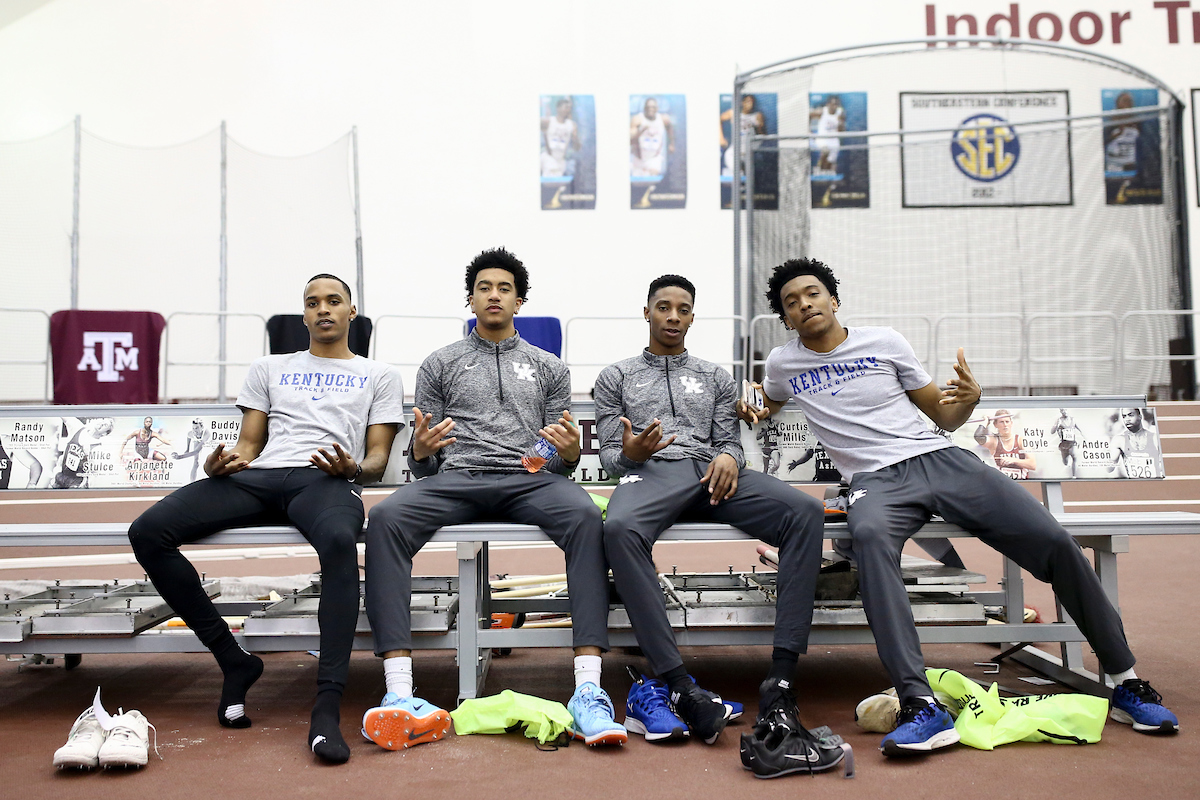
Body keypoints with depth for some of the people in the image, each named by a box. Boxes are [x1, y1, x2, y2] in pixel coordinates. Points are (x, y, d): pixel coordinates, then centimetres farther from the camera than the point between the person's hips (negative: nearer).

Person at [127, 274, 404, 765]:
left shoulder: (379, 376, 24)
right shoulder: (269, 369, 32)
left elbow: (377, 460, 14)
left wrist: (353, 468, -11)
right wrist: (224, 463, -2)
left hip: (325, 481, -3)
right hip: (257, 478, 4)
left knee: (339, 542, -42)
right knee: (148, 532, -22)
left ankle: (327, 708, -42)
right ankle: (234, 661, -11)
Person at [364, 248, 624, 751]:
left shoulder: (549, 368, 23)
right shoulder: (440, 364, 22)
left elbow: (561, 462, 17)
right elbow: (422, 464, 16)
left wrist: (569, 453, -9)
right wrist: (420, 449, -9)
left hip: (529, 479, 0)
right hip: (454, 478, 0)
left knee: (585, 516, -35)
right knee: (386, 517, -33)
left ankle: (588, 691, -40)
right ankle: (399, 694, -37)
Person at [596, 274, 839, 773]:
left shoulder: (715, 377, 29)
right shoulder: (616, 377, 23)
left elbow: (730, 441, 20)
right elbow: (609, 455, 15)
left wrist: (728, 457, -6)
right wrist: (630, 453, -10)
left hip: (712, 473, 3)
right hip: (649, 472, -2)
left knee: (805, 511, -29)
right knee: (619, 528, -41)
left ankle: (780, 680, -34)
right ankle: (681, 687, -41)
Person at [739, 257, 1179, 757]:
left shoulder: (883, 341, 12)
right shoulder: (783, 364, 13)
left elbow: (945, 417, 16)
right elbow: (769, 407, 38)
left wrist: (969, 398, -6)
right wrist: (750, 412, 16)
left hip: (939, 459, 2)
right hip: (877, 481, -2)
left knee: (1054, 541, -14)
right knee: (869, 535, -40)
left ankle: (1125, 682, 4)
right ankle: (920, 706, -45)